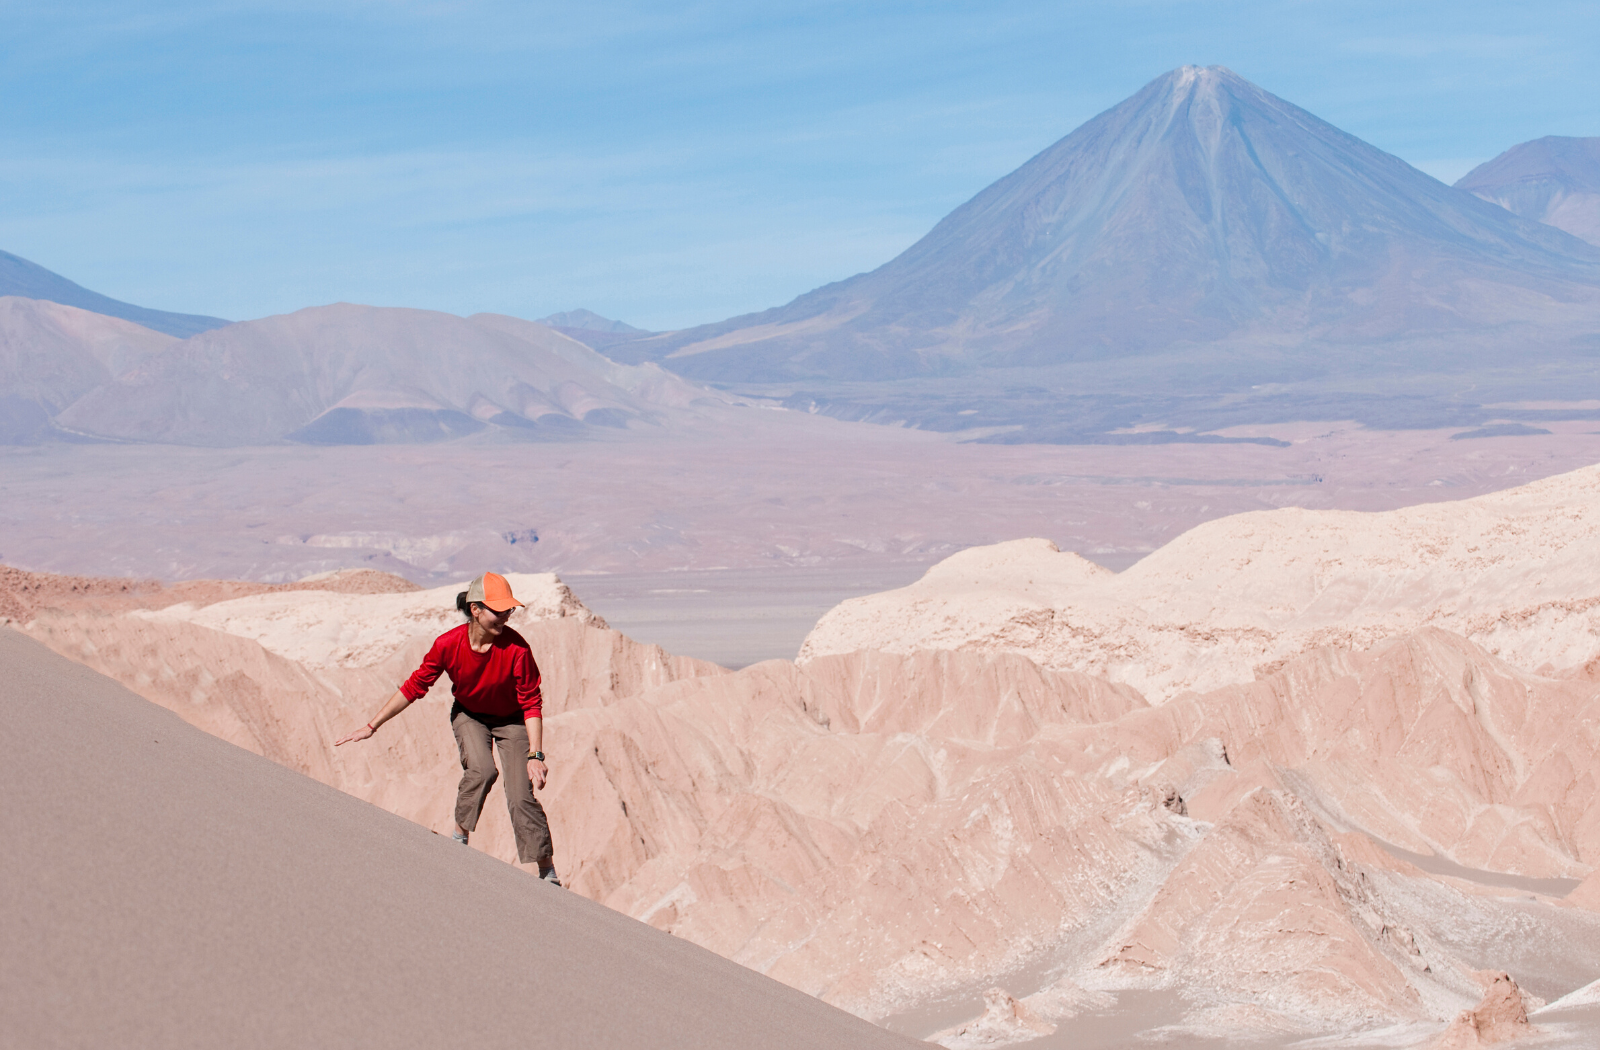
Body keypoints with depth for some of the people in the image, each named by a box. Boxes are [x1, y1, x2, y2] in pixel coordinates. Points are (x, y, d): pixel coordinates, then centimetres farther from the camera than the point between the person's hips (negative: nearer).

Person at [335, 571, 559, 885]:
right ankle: (460, 838, -10)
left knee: (521, 798, -13)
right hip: (469, 715, 1)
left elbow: (531, 703, -20)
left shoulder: (516, 648, -28)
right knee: (481, 770, -30)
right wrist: (372, 726, -9)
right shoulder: (449, 644, -24)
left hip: (510, 720, -1)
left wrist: (535, 755, -28)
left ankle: (548, 873, -5)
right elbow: (414, 687, -12)